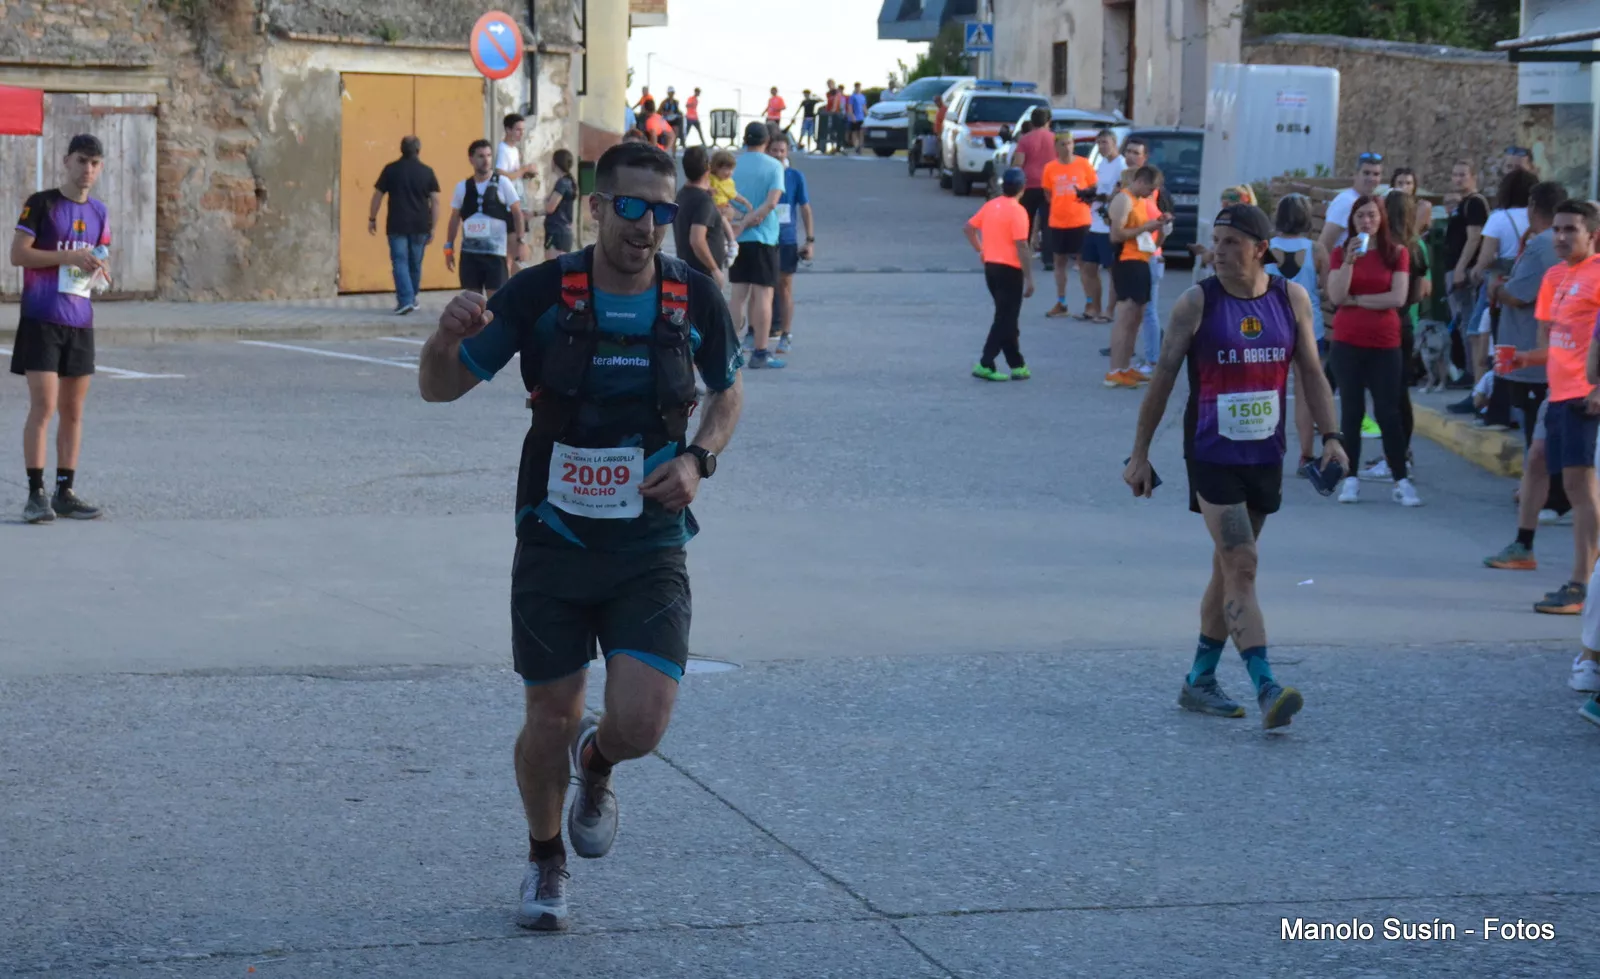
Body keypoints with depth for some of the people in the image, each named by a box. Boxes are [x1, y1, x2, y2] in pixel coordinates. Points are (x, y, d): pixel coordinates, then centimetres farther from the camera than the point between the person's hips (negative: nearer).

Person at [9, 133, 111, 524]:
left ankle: (65, 492, 14)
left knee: (73, 410, 8)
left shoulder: (98, 213, 13)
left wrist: (100, 270, -2)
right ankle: (36, 494, -10)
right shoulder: (41, 204, -4)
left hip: (80, 322, 6)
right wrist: (70, 257, -19)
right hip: (41, 319, -6)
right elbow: (18, 253, -11)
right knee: (43, 406, -11)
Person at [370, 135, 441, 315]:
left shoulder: (391, 170, 1)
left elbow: (377, 195, 2)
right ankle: (411, 299, 27)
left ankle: (405, 300, -18)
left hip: (397, 225, -2)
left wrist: (372, 218, 13)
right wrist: (433, 227, 5)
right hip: (420, 226, 2)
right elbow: (435, 201, 1)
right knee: (415, 264, 14)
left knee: (400, 263, -4)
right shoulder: (427, 172, 3)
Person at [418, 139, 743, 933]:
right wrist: (447, 338, -29)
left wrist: (698, 458, -6)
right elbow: (441, 387, -5)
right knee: (550, 718, 7)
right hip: (554, 540, 0)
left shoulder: (695, 299, -5)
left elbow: (728, 391, 14)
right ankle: (545, 863, 35)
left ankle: (595, 766, 26)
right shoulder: (540, 294, -10)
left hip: (650, 548, 0)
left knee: (640, 724, -13)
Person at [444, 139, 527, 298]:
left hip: (495, 251, -3)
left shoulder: (502, 183, -3)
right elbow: (455, 218, 13)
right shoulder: (462, 187, 6)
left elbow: (517, 212, -2)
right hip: (469, 251, 3)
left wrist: (521, 241, -10)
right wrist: (449, 247, 10)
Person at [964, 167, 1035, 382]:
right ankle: (985, 364, -8)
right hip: (1010, 270, -8)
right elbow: (1021, 247, -18)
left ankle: (1017, 365, 19)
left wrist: (981, 250, 20)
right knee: (1005, 320, -3)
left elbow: (969, 228, 13)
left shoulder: (990, 206, 7)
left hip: (991, 267, 8)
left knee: (1007, 318, 14)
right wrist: (1029, 279, -15)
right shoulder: (1017, 211, -15)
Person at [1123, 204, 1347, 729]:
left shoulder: (1292, 299, 3)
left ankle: (1199, 679, 26)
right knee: (1241, 566, -14)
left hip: (1265, 455, 5)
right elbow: (1162, 379, -2)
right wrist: (1139, 454, -2)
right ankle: (1266, 688, -21)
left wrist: (1330, 435, -4)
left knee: (1229, 568, 13)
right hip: (1211, 455, -4)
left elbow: (1311, 373, 9)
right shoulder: (1196, 303, -7)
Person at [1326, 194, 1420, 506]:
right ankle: (1351, 479, 7)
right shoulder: (1340, 253, 5)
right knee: (1351, 411, 3)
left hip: (1384, 343, -1)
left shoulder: (1397, 253, 1)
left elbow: (1398, 298, -10)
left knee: (1388, 413, -3)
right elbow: (1336, 297, -8)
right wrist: (1350, 260, -18)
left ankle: (1402, 481, 0)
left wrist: (1356, 300, -7)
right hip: (1347, 343, 1)